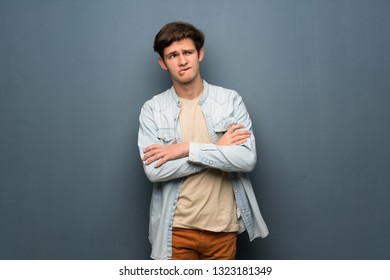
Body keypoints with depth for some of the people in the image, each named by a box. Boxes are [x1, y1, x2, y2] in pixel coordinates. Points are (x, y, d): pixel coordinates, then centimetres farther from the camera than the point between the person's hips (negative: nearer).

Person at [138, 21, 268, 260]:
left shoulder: (230, 100, -3)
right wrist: (218, 148, -16)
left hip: (223, 225, 1)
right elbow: (154, 170, -16)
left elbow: (248, 158, -14)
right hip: (176, 228, 0)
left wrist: (187, 149, -19)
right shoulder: (152, 109, -4)